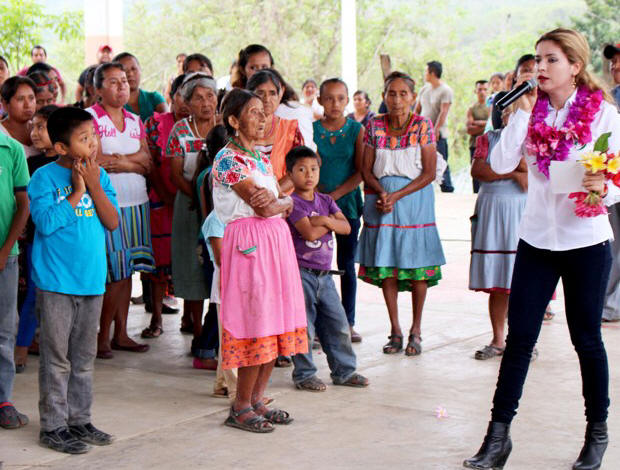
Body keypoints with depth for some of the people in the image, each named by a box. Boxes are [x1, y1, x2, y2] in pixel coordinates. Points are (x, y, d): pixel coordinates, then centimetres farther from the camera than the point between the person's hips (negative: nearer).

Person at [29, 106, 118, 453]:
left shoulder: (100, 176, 6)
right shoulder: (45, 177, -8)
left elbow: (113, 222, -1)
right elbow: (46, 222, -19)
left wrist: (93, 186, -10)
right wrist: (76, 193, -15)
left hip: (92, 279, 5)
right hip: (56, 281, -5)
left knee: (85, 356, 14)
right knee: (57, 357, 1)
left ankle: (79, 419, 26)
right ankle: (53, 426, 10)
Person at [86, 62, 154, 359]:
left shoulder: (135, 121, 16)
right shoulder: (90, 117, -4)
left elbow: (147, 161, 7)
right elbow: (96, 161, -14)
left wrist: (117, 160, -10)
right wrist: (134, 163, -4)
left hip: (136, 202, 6)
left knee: (127, 270, 8)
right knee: (113, 273, -7)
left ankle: (121, 334, 16)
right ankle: (103, 336, 4)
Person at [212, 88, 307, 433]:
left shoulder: (261, 157, 18)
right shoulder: (228, 159, -9)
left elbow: (286, 203, 12)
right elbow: (263, 206, -15)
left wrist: (275, 202, -9)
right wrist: (278, 202, 4)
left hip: (276, 241, 8)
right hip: (249, 244, -8)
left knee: (274, 323, 6)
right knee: (255, 322, -8)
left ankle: (257, 399, 15)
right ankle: (241, 407, 2)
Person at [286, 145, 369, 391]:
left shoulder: (326, 201, 13)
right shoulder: (293, 202, -9)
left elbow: (346, 227, 3)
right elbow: (309, 233, -20)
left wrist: (325, 220, -12)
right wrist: (331, 222, -6)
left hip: (324, 274, 7)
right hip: (301, 273, -7)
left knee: (338, 323, 9)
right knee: (304, 326, -1)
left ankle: (344, 371, 21)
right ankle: (304, 374, 11)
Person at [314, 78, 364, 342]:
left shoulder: (357, 130, 1)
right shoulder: (311, 129, 1)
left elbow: (361, 171, -4)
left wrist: (335, 194, -14)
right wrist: (317, 194, -14)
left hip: (347, 202, 0)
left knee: (347, 265, 7)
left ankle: (348, 323, 16)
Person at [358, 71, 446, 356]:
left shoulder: (423, 126, -3)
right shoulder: (375, 126, 4)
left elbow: (429, 173, -6)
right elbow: (366, 170, 4)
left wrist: (396, 195, -15)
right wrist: (382, 192, -15)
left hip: (414, 198, -2)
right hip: (381, 199, 2)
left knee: (417, 262, -1)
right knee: (385, 262, 1)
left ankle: (416, 330, 9)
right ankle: (395, 330, 9)